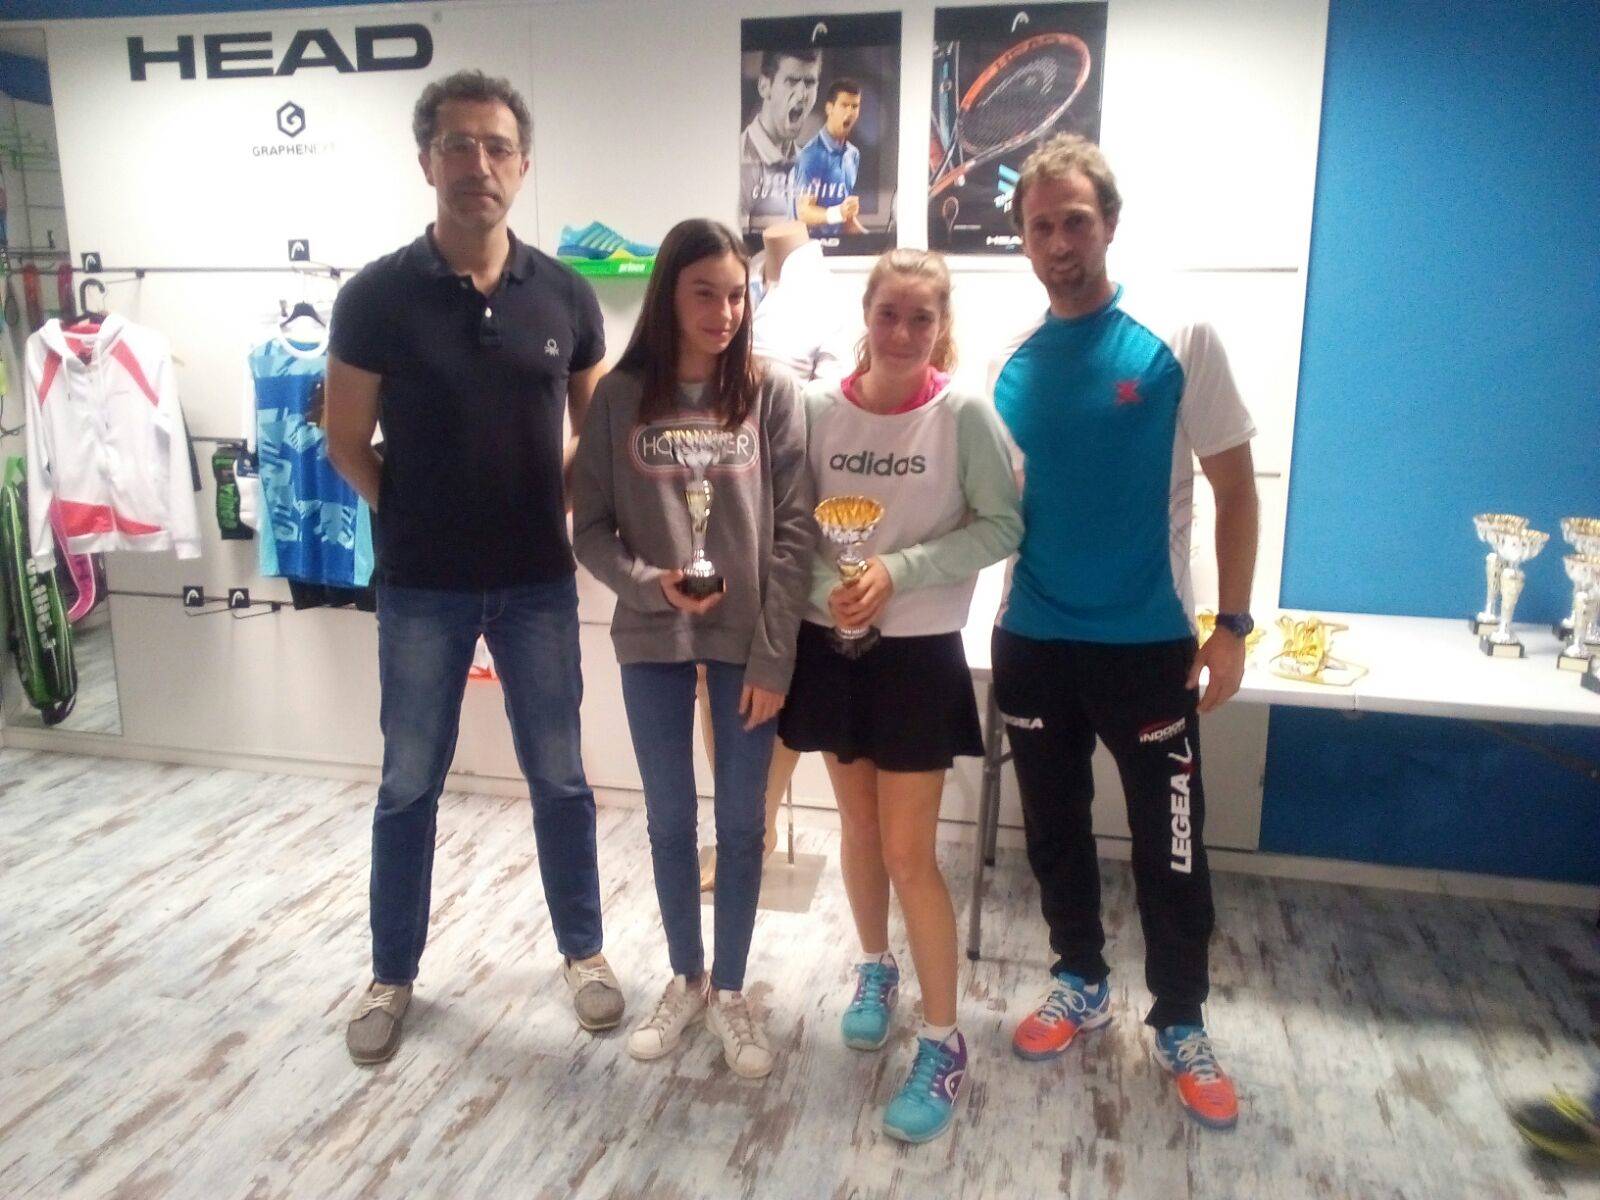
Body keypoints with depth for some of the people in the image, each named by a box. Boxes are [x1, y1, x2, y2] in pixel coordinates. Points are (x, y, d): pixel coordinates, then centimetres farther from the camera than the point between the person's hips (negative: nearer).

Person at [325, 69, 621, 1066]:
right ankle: (393, 975, 31)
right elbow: (348, 445, 0)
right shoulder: (377, 297, -8)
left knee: (560, 777, 12)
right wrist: (421, 522, 2)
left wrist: (555, 512, 0)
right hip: (422, 588, -1)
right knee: (409, 785, 12)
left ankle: (583, 952, 31)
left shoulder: (565, 296, -2)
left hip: (540, 584, 1)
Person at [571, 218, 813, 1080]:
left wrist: (774, 656, -10)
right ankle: (686, 980, 35)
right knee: (669, 819, 14)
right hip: (653, 641, 1)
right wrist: (649, 583, -18)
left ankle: (731, 991, 30)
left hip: (748, 643, -1)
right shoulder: (621, 397, -2)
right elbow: (589, 528, 0)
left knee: (741, 823, 10)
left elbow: (794, 534, -6)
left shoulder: (771, 395, -4)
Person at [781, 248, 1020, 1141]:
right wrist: (828, 587, -17)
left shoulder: (964, 414, -11)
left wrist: (898, 571, -18)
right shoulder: (817, 409, -4)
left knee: (910, 854, -1)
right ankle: (877, 970, 43)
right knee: (859, 829, 18)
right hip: (832, 646, 3)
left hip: (919, 653, -3)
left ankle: (945, 1046, 15)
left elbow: (1003, 527, -9)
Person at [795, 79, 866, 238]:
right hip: (815, 239, -7)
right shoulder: (812, 154, -12)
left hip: (842, 239, 7)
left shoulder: (853, 154, 10)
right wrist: (838, 213, -31)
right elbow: (804, 212, -16)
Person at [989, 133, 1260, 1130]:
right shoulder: (1010, 364, 3)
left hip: (1149, 645, -3)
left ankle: (1181, 1024, 30)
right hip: (1034, 644, 4)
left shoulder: (1178, 342, -8)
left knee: (1170, 847, 8)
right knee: (1055, 831, 16)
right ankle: (1082, 984, 39)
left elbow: (1235, 488, -4)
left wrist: (1233, 626, -7)